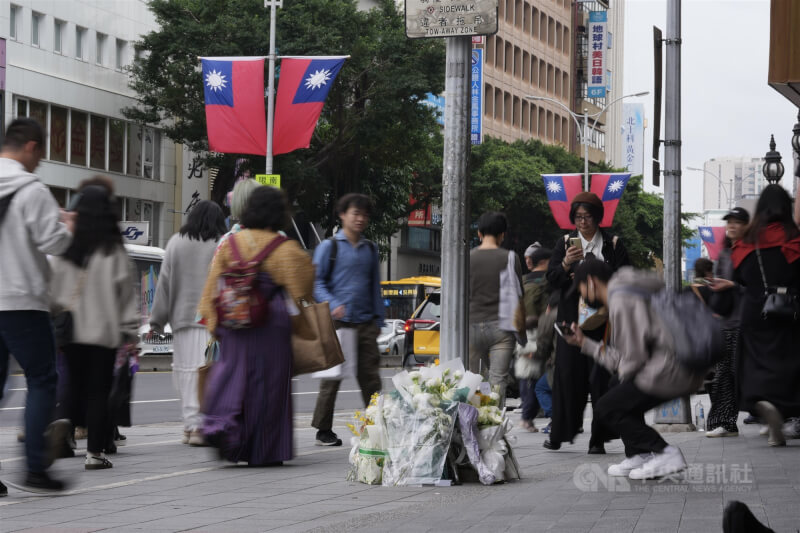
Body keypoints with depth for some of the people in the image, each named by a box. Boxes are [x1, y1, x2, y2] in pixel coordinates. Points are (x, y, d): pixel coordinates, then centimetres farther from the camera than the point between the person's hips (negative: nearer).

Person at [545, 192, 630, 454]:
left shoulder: (613, 245, 7)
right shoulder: (565, 243, 10)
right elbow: (552, 280, 2)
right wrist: (566, 263, -16)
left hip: (603, 320, -1)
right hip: (571, 320, 1)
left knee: (601, 378, -5)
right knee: (567, 375, -3)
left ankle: (598, 439, -1)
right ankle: (559, 435, 6)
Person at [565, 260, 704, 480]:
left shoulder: (620, 299, -7)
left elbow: (634, 356, -12)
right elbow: (622, 357, 25)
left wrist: (623, 376, 7)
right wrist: (585, 343, 29)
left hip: (669, 371, -10)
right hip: (689, 371, 10)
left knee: (606, 408, -1)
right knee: (624, 395, 28)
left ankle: (665, 453, -8)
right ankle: (637, 455, 18)